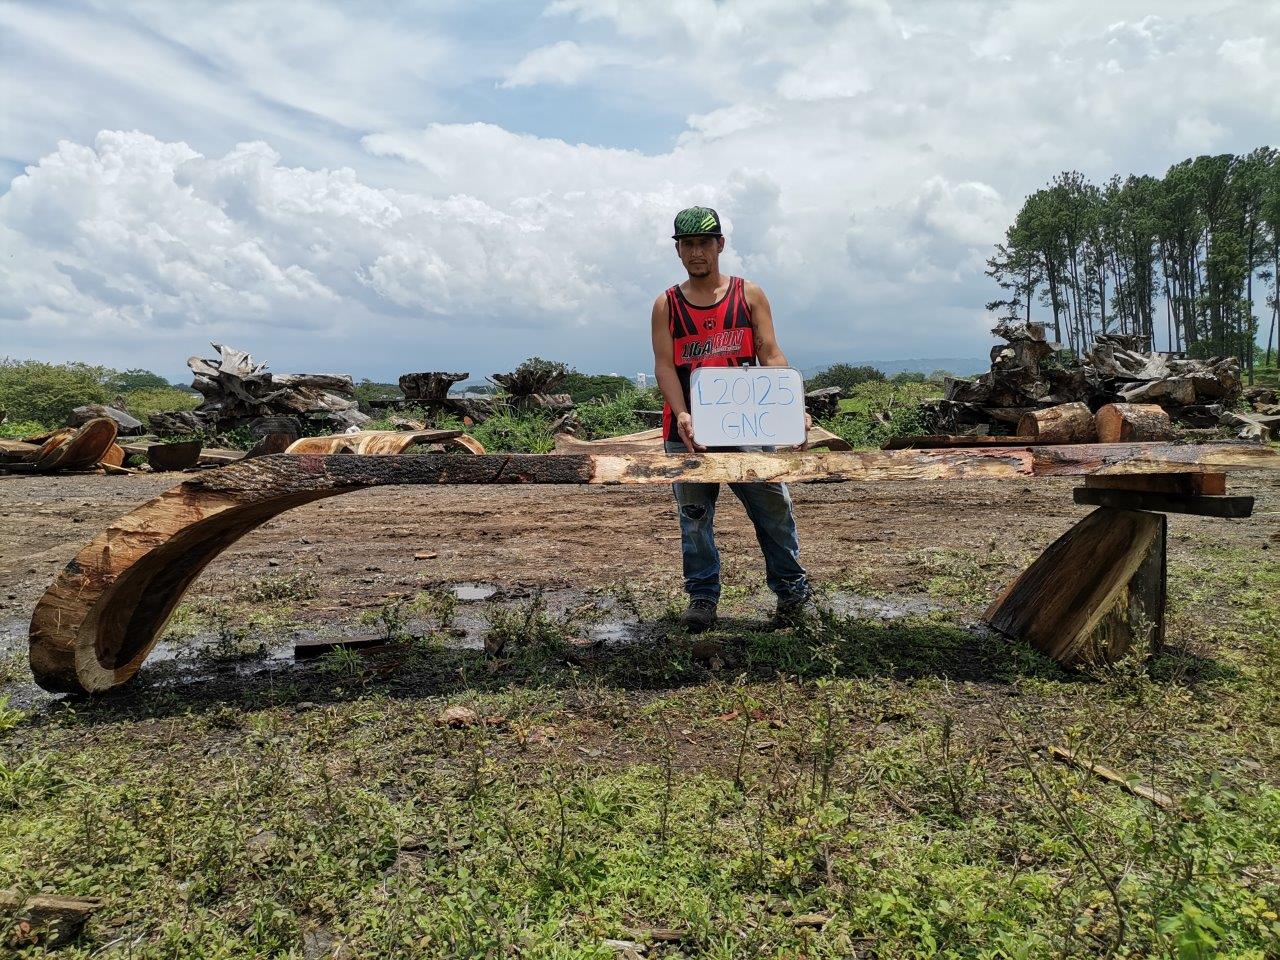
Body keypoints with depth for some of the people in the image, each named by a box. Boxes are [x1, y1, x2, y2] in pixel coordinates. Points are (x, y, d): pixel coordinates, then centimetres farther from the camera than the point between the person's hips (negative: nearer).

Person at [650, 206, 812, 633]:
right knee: (694, 517, 8)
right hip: (688, 430, 1)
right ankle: (702, 596, 21)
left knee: (773, 509, 4)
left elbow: (771, 355, 0)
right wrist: (682, 415, -20)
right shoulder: (666, 305, 7)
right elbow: (664, 366, -3)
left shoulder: (749, 295, 7)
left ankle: (791, 587, 23)